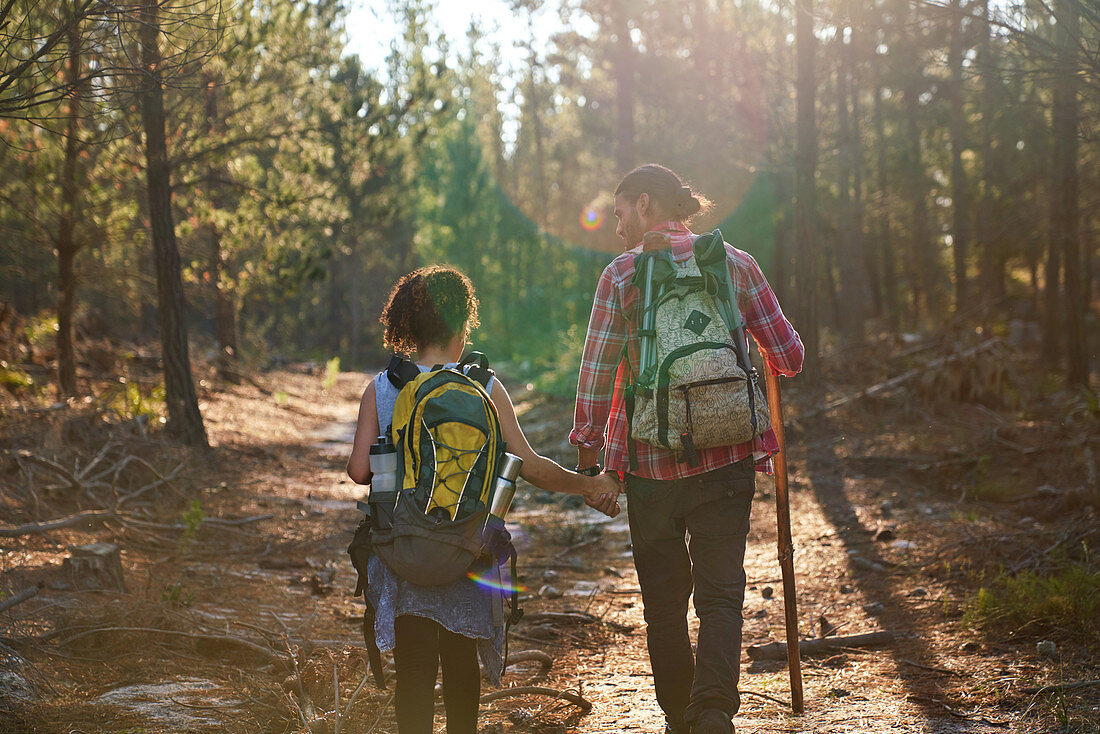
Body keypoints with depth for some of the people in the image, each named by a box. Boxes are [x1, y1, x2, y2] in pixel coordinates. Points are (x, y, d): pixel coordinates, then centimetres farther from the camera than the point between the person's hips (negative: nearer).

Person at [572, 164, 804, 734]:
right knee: (720, 590, 3)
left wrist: (587, 463, 3)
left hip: (650, 459, -1)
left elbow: (595, 376, -4)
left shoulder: (621, 274, -1)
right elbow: (789, 356, 4)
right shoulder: (735, 264, 3)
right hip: (727, 457, 1)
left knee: (664, 596, 12)